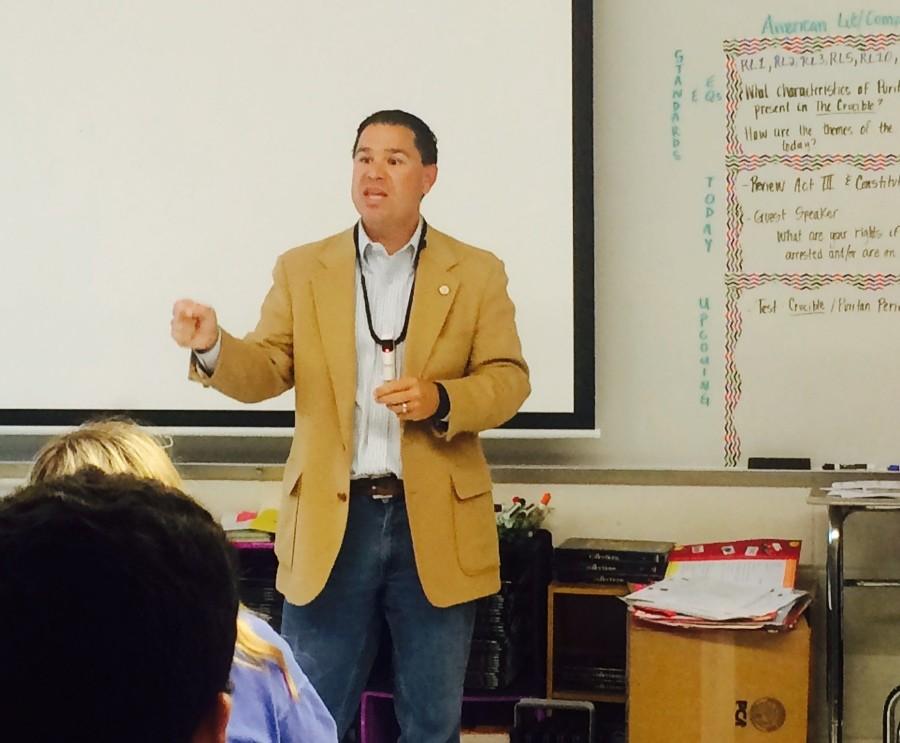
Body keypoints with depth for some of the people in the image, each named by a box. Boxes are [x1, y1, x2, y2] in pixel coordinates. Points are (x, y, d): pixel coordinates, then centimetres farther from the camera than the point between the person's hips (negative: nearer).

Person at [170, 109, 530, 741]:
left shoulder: (476, 272, 5)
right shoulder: (302, 269, 7)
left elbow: (508, 378, 1)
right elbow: (266, 373, 2)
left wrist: (441, 400, -17)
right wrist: (213, 348, -19)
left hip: (437, 522, 0)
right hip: (332, 521, 1)